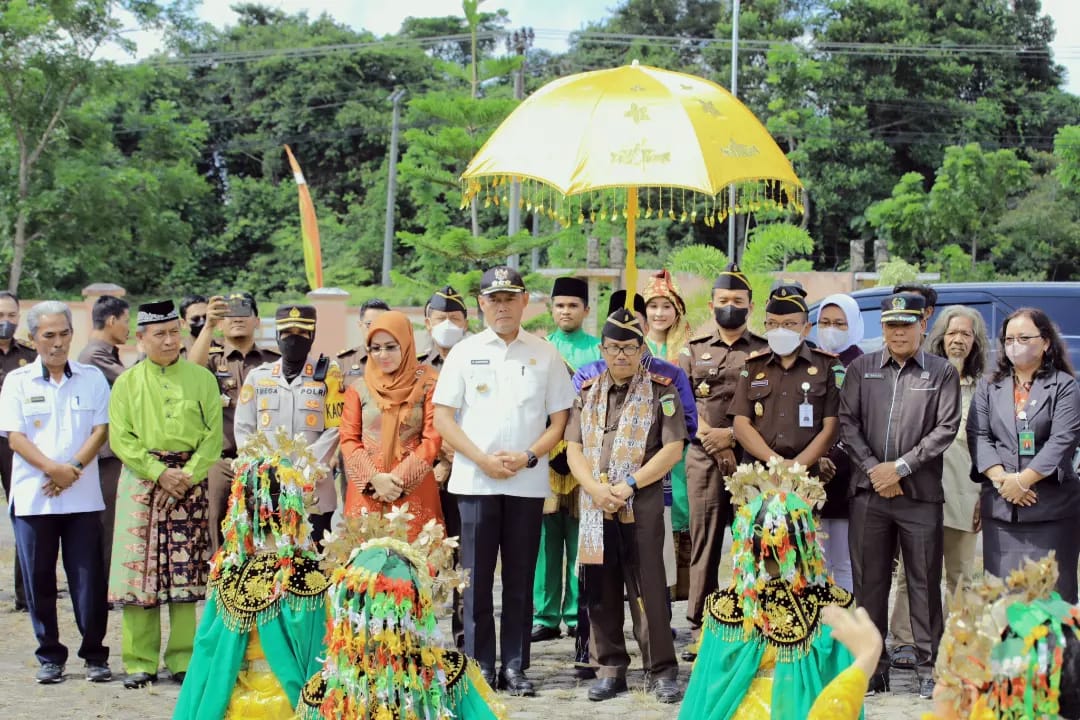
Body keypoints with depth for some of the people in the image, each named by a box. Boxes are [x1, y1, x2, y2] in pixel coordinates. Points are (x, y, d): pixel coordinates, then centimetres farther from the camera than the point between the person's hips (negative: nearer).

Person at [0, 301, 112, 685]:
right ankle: (50, 656, 14)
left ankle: (95, 654, 9)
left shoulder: (92, 378, 8)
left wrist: (73, 469, -12)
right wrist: (53, 469, -16)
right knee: (39, 580, 4)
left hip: (83, 496, 0)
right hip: (33, 497, 0)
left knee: (89, 578, 0)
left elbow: (100, 429, 2)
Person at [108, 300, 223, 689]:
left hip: (189, 482, 0)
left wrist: (186, 476, -11)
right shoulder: (127, 383, 7)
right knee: (140, 569, -2)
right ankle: (140, 663, 6)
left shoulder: (201, 378, 7)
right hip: (141, 481, 0)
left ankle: (183, 660, 9)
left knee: (186, 573, 0)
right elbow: (120, 439, -1)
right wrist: (160, 473, -11)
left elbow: (213, 436, 2)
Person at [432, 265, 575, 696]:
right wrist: (482, 459, -10)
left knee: (520, 579, 5)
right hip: (475, 480, 0)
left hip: (527, 482, 1)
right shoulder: (465, 353, 5)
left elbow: (560, 420, 6)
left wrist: (527, 457, -9)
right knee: (477, 578, 2)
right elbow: (442, 418, 1)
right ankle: (479, 667, 9)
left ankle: (515, 667, 12)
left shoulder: (545, 355, 7)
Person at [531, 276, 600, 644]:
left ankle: (578, 615, 7)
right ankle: (546, 616, 5)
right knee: (546, 539, 1)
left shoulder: (599, 349, 7)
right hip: (544, 452, 1)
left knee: (581, 540, 1)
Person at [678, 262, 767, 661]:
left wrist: (732, 434, -10)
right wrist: (712, 439, -8)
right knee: (704, 541, 0)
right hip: (704, 458, 1)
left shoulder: (765, 352, 8)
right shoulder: (693, 349, 12)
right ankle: (700, 628, 4)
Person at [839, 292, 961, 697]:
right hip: (869, 492, 2)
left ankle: (931, 664, 9)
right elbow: (847, 422, 4)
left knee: (924, 582, 1)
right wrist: (872, 468, -8)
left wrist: (900, 467, -11)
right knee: (869, 580, 6)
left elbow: (946, 428, -4)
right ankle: (874, 663, 14)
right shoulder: (861, 369, 10)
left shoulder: (943, 373, 5)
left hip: (921, 495, -2)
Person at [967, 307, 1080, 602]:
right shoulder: (989, 387, 14)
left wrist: (1022, 481, -15)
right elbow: (978, 436, 4)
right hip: (1000, 508, 3)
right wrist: (1001, 479, -11)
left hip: (1051, 509, -3)